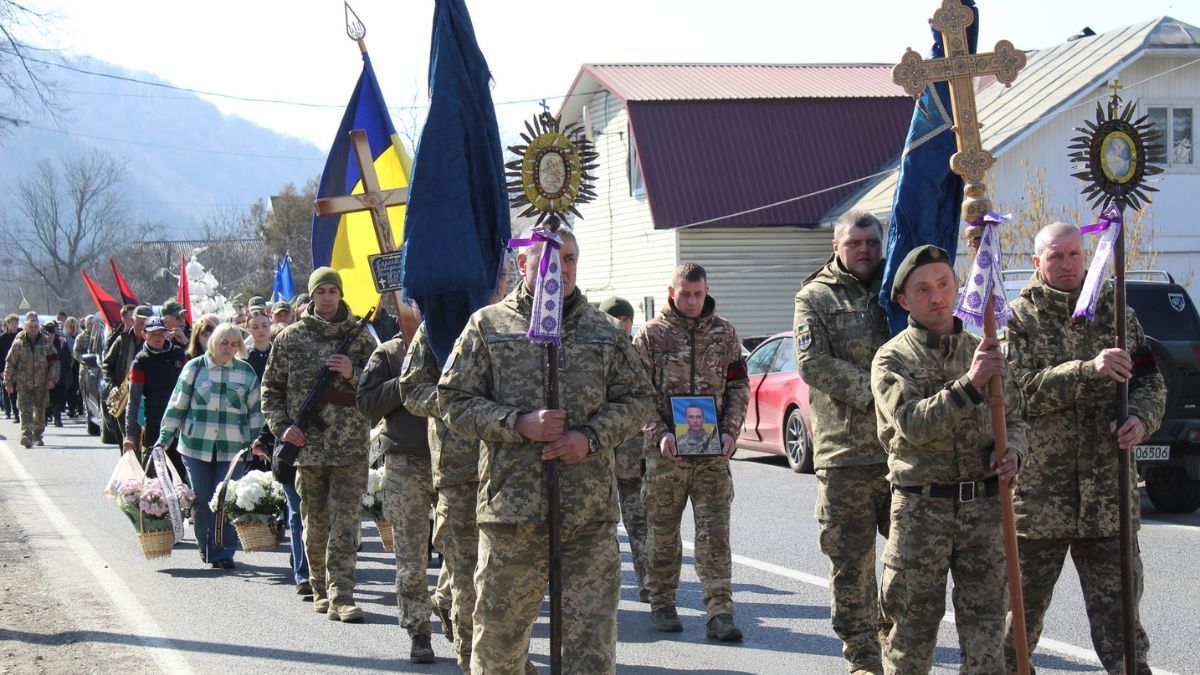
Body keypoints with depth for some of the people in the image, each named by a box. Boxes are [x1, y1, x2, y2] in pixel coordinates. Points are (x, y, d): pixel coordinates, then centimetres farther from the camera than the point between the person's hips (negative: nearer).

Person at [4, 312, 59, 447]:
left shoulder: (47, 341, 2)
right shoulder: (18, 342, 0)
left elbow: (54, 362, 5)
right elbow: (10, 363, 4)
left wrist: (52, 379, -5)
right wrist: (8, 382, 1)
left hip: (42, 384, 2)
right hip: (23, 384, -2)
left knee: (40, 411, 12)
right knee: (25, 411, -13)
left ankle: (37, 436, 28)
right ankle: (26, 436, -23)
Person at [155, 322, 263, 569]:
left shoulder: (246, 372, 8)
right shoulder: (195, 368, 4)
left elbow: (255, 410, 14)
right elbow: (177, 405, 7)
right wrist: (164, 438, 4)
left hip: (233, 448, 0)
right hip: (196, 445, 0)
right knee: (201, 501, 4)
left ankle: (223, 553, 0)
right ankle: (205, 547, 21)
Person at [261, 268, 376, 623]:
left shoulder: (360, 338, 7)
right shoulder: (291, 338, 8)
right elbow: (271, 387, 12)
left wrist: (353, 375, -11)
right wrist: (281, 426, -2)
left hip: (350, 448, -1)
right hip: (307, 445, 1)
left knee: (344, 523, -9)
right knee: (315, 524, 8)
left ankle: (341, 596, -12)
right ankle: (321, 590, 20)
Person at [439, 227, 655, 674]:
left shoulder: (603, 331, 12)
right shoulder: (488, 326, 5)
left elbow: (637, 398, 13)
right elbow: (454, 401, 2)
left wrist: (592, 437, -5)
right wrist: (519, 424, -13)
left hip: (591, 515, 1)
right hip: (511, 505, -1)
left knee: (592, 637, -2)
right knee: (499, 628, 7)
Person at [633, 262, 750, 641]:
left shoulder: (723, 333, 7)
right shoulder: (651, 335, 1)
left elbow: (739, 386, 10)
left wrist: (730, 432, -3)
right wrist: (660, 434, -13)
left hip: (713, 453, 1)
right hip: (665, 452, -1)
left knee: (715, 533, -4)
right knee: (662, 532, 7)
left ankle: (719, 613, -6)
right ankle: (661, 605, 20)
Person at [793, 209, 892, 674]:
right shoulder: (815, 298, 4)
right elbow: (814, 363, -8)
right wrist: (872, 392, -16)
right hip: (844, 449, -3)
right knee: (850, 559, 0)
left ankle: (892, 631, 24)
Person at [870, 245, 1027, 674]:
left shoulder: (984, 352, 11)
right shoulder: (893, 359, -2)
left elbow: (1015, 418, 19)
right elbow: (912, 424, -18)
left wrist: (1010, 450, -4)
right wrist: (969, 385, -27)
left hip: (984, 505, 3)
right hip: (921, 507, -3)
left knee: (985, 618, 4)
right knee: (915, 621, 2)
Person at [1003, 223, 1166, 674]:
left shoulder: (1117, 315, 11)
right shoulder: (1019, 320, -1)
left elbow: (1150, 379, 13)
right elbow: (1019, 388, -15)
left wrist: (1142, 417, -9)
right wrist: (1088, 370, -25)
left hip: (1108, 490, 2)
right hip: (1037, 488, -2)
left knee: (1118, 601, 4)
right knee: (1022, 603, 8)